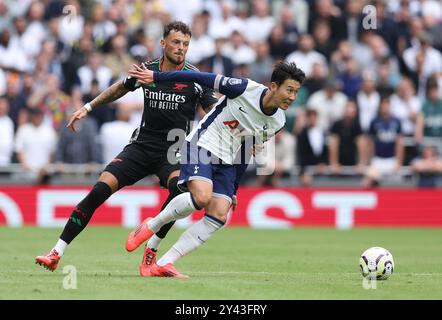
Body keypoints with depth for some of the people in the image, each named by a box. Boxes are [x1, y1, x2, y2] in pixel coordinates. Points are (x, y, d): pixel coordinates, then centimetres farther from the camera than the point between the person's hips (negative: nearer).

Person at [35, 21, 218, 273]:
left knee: (179, 187, -34)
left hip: (174, 152, -2)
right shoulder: (147, 70, 2)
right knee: (100, 190, -14)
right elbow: (121, 88, 22)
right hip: (142, 146, 2)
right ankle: (56, 254, -9)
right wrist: (88, 108, 23)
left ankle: (151, 252, -17)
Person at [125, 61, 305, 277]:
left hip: (226, 161, 7)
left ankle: (163, 265, -7)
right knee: (202, 196, -31)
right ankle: (151, 226, -6)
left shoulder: (277, 122, 2)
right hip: (201, 145, -7)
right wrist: (155, 77, -11)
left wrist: (233, 191, 17)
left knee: (219, 217, -10)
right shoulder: (246, 89, -18)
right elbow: (202, 78, -13)